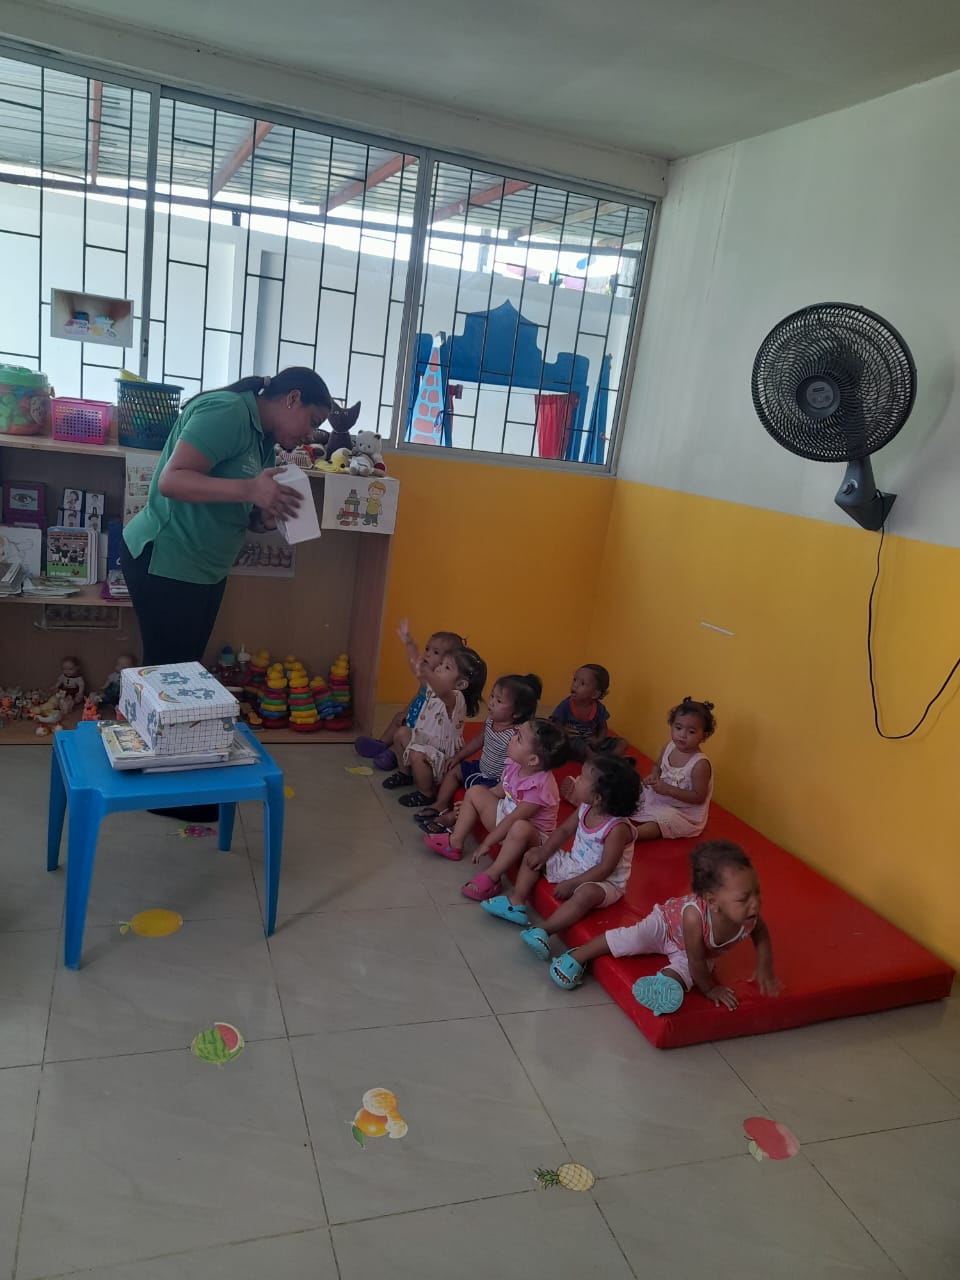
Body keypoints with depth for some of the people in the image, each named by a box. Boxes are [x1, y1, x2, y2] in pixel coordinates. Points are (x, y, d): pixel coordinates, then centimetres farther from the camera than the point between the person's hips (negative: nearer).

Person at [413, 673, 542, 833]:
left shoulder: (515, 735, -31)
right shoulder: (490, 721, -7)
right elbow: (478, 741, 12)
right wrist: (457, 757, 15)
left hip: (496, 781, -9)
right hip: (481, 768, 9)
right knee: (453, 770, 14)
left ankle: (449, 818, -11)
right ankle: (441, 805, 20)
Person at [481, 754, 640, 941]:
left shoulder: (618, 828, -29)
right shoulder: (585, 808, -7)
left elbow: (606, 868, -29)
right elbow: (564, 830, 6)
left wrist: (571, 884, -27)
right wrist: (544, 852, -6)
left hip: (604, 882, -8)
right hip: (574, 865, 9)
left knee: (586, 893, -41)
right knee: (533, 856, 8)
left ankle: (544, 931, -37)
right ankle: (516, 902, -1)